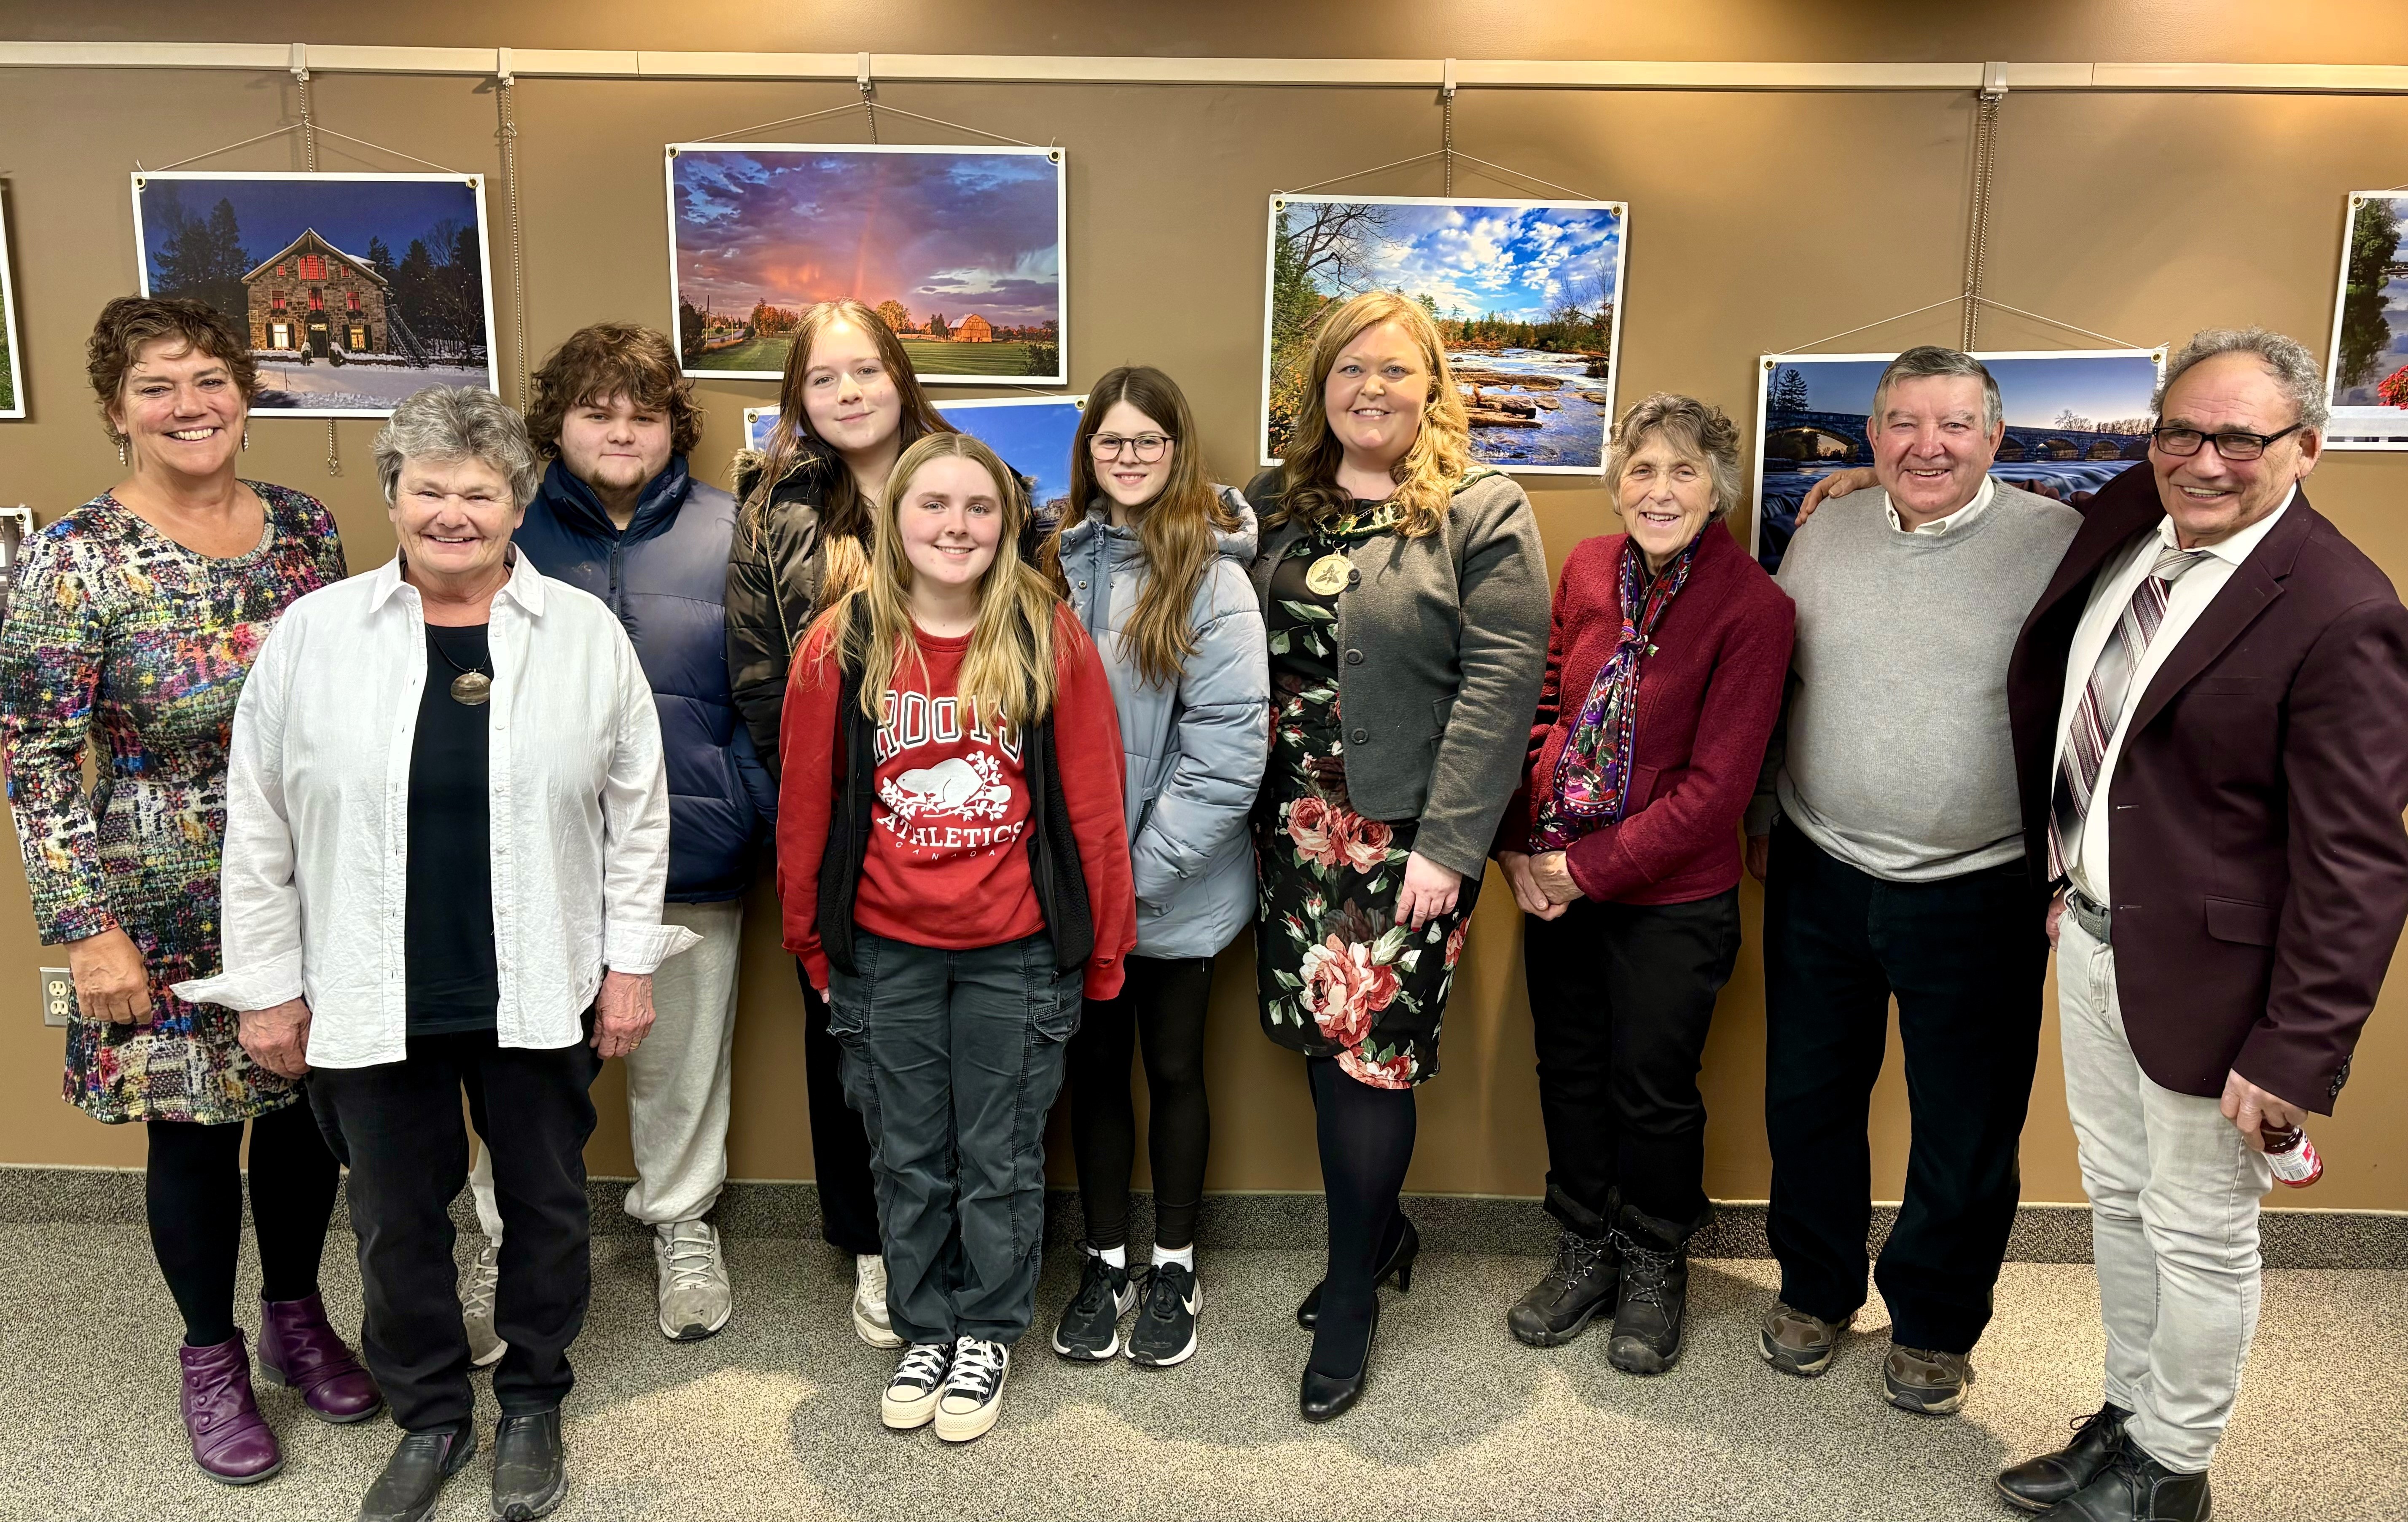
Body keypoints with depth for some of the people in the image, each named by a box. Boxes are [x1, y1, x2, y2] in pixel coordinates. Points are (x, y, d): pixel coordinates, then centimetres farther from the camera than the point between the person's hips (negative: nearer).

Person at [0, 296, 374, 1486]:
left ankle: (296, 1317, 37)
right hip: (167, 911, -4)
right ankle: (212, 1359, 31)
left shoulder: (304, 528, 1)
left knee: (307, 1103, 14)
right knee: (192, 1128, 9)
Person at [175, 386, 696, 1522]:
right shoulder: (312, 633, -3)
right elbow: (260, 826, 2)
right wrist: (268, 985, 1)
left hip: (543, 995, 0)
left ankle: (533, 1406, 37)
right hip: (370, 1000, 1)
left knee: (545, 1206, 14)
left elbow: (637, 812, 1)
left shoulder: (587, 632, -3)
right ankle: (429, 1416, 36)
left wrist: (629, 964, -1)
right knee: (396, 1219, 14)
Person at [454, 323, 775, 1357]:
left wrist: (752, 812, -9)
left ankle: (682, 1220, 37)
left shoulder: (729, 539, -1)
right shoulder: (507, 534, 0)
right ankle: (509, 1243, 31)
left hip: (690, 856, 0)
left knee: (682, 1058, 15)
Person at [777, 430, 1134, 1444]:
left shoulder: (1050, 640, -6)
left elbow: (1093, 804, -4)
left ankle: (988, 1333, 33)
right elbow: (806, 806, 4)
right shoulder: (841, 646, -2)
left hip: (1016, 951, -1)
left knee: (1001, 1160, 12)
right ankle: (925, 1331, 35)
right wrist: (811, 942, 7)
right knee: (908, 1161, 16)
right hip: (884, 953, 2)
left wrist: (1102, 950, -3)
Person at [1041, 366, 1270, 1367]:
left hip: (1176, 891, -3)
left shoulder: (1212, 579, -11)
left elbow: (1228, 752, -16)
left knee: (1173, 1069, 12)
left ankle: (1173, 1267, 30)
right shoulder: (1060, 563, 2)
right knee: (1093, 1069, 15)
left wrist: (1138, 870, -16)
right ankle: (1104, 1262, 32)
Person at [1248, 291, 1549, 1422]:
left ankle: (1351, 1301, 15)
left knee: (1370, 1048, -3)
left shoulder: (1483, 514, -4)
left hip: (1406, 831, -5)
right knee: (1325, 1036, 10)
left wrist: (1447, 843, -17)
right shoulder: (1275, 507, 11)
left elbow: (1500, 682, -11)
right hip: (1294, 821, 5)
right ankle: (1381, 1234, 33)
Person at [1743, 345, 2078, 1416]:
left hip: (1980, 896, -3)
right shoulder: (1823, 538, 3)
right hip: (1822, 882, 3)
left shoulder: (2061, 545, -7)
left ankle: (1935, 1325, 33)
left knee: (1966, 1131, 10)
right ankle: (1815, 1290, 37)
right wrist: (1763, 823, 14)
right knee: (1808, 1100, 16)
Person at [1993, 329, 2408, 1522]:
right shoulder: (2125, 520, 0)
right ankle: (2126, 1420, 41)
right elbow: (2048, 687, 18)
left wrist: (2298, 1055, -20)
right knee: (2118, 1201, 22)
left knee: (2199, 1235, 12)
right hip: (2089, 933, 7)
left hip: (2202, 972, -7)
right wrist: (2056, 866, 15)